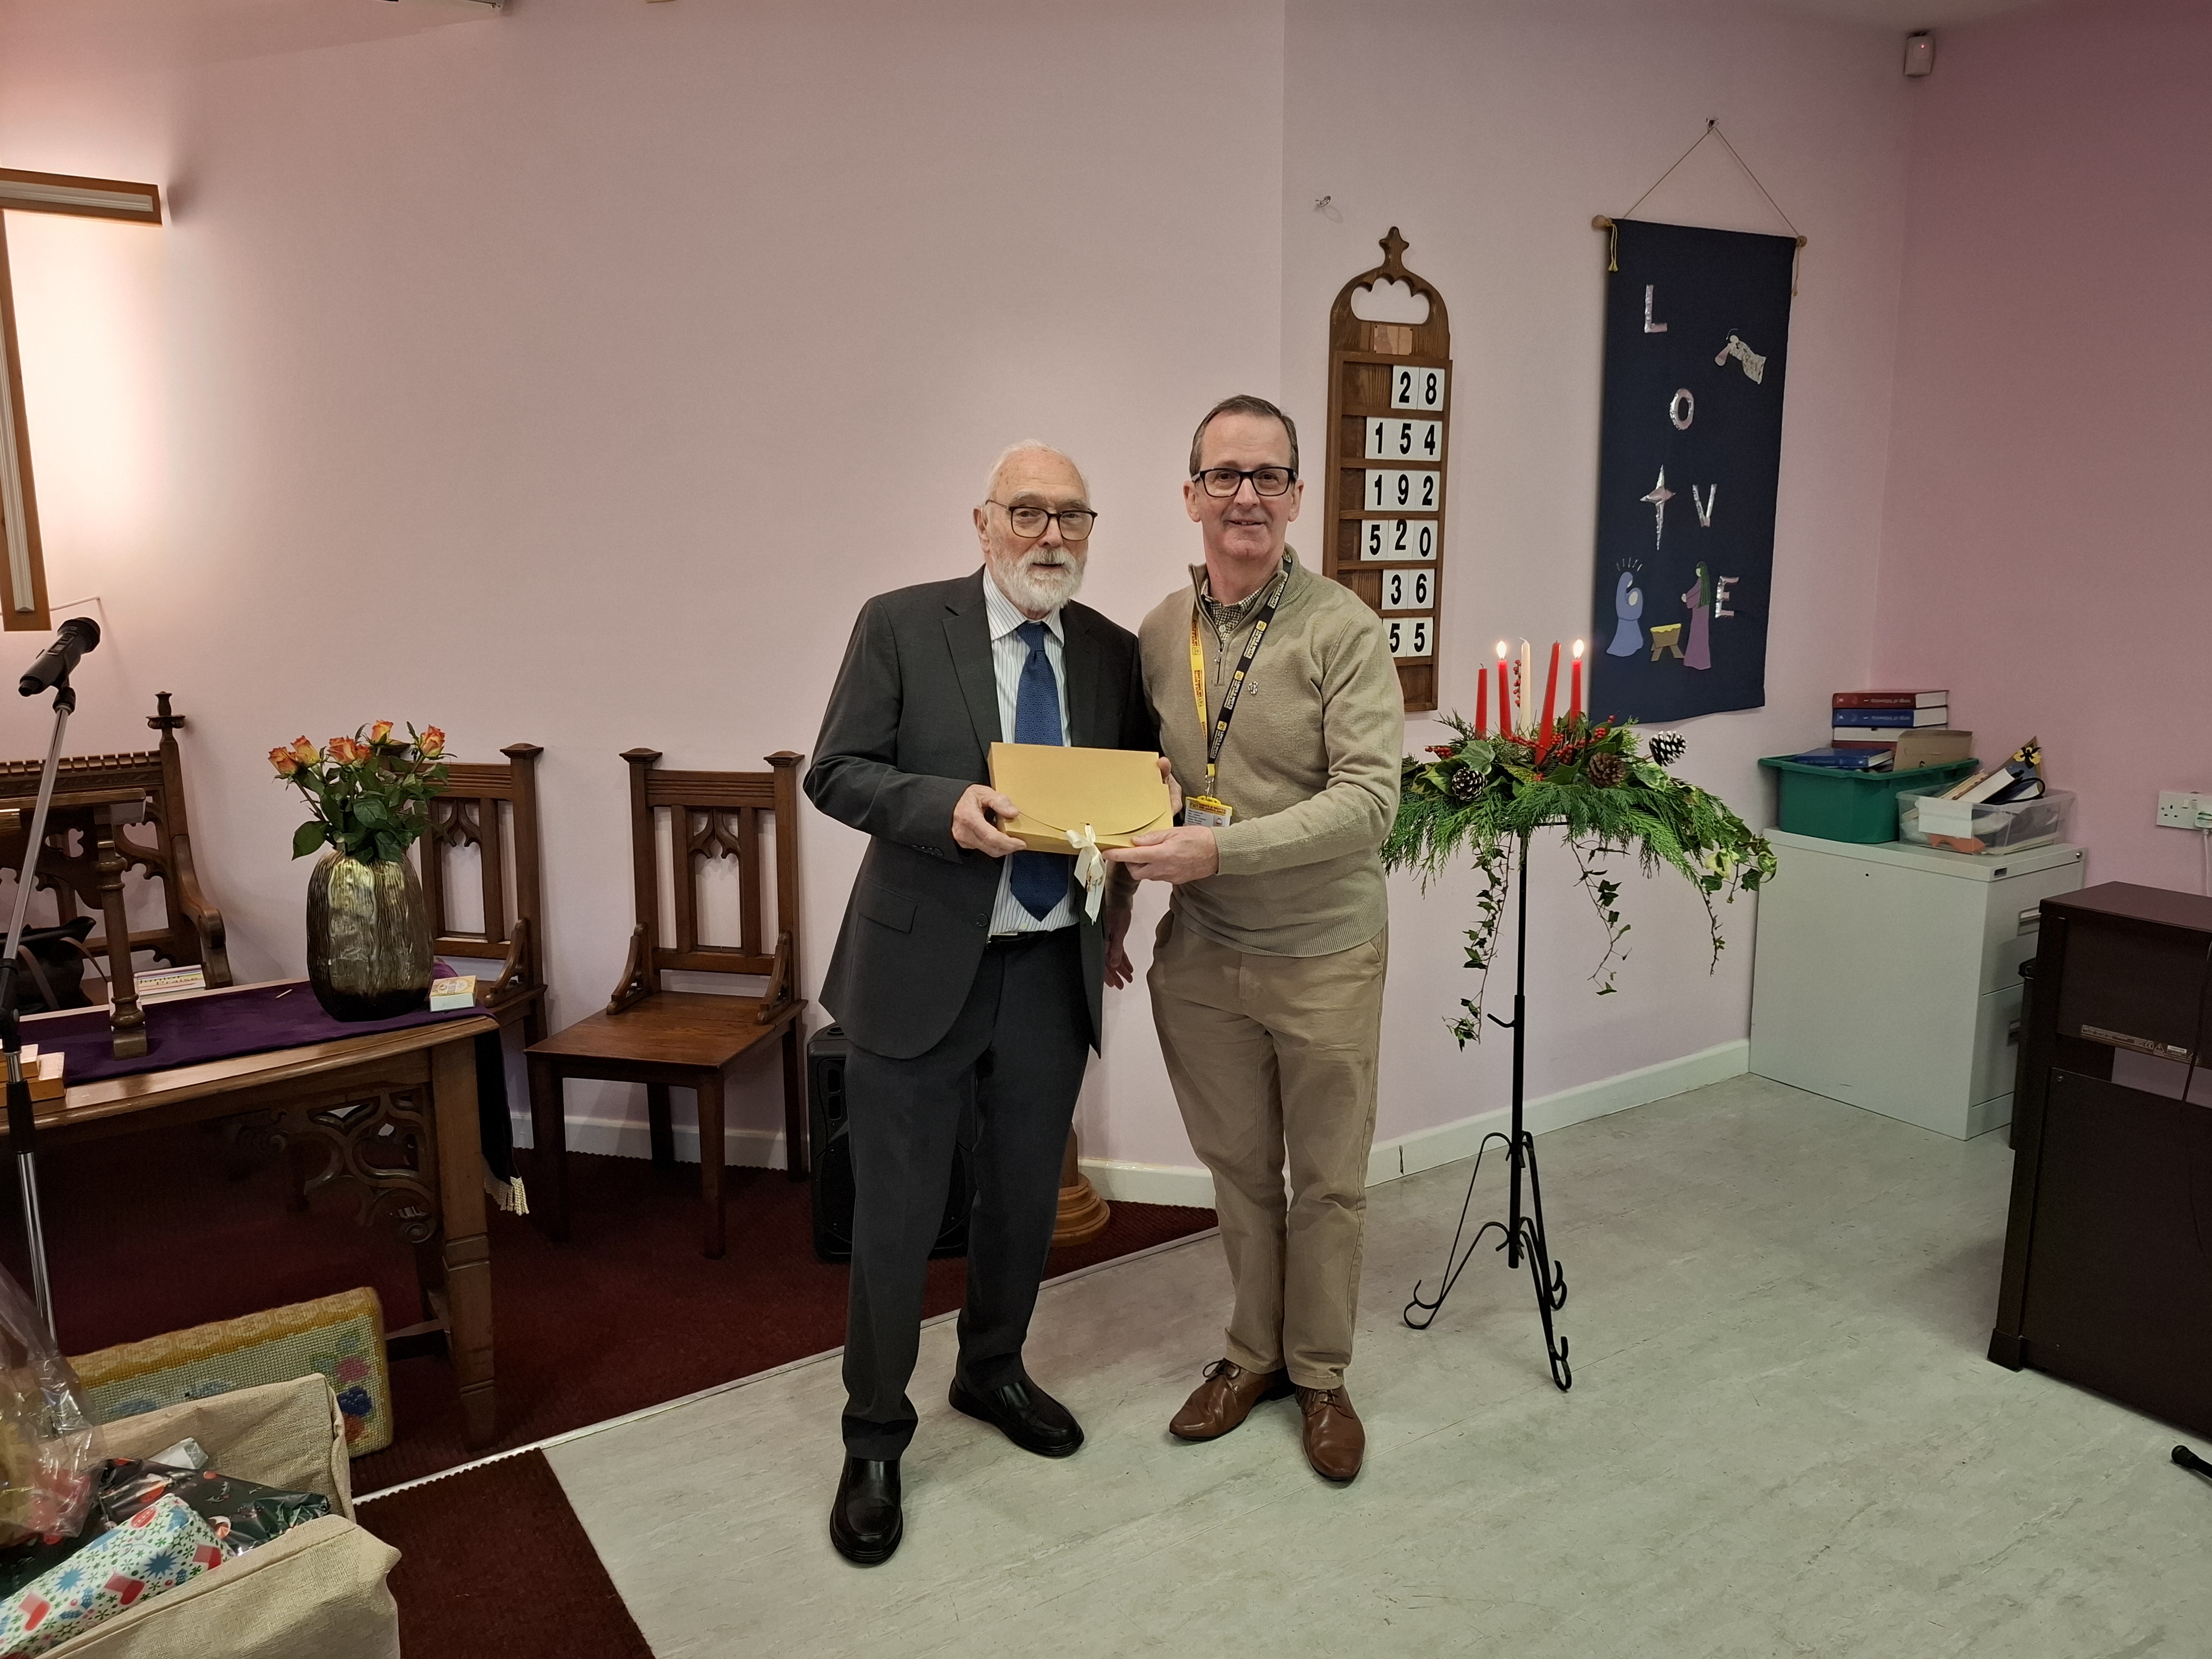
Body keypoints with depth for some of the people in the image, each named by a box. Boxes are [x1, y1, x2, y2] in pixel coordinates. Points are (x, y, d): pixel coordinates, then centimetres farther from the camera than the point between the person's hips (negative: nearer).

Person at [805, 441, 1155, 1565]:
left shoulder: (1113, 654, 6)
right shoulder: (901, 627, -6)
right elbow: (835, 773, -9)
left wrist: (1117, 907, -1)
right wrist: (945, 807, -26)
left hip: (1053, 970, 4)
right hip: (922, 966, -4)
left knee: (1026, 1196, 18)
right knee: (896, 1212, 5)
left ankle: (992, 1371, 43)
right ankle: (875, 1438, 25)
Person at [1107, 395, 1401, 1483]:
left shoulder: (1343, 631, -12)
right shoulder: (1158, 634, 3)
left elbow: (1368, 799, -20)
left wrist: (1221, 848, -29)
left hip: (1322, 955, -3)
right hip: (1200, 956, 4)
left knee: (1326, 1181, 12)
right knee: (1238, 1171, 18)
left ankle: (1320, 1374, 31)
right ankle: (1253, 1354, 37)